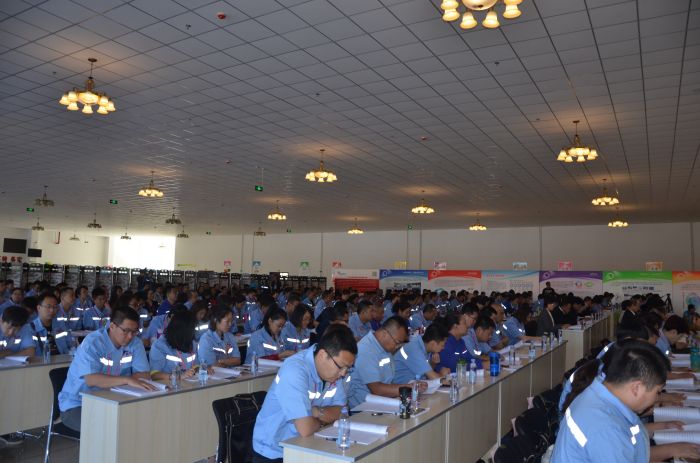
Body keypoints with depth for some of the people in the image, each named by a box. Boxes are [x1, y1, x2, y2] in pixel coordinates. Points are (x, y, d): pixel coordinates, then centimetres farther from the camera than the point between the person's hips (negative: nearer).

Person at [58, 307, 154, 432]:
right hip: (77, 405, -5)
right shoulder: (92, 343, -18)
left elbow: (145, 374, -8)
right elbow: (91, 380, -31)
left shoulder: (135, 343, -4)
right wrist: (127, 380, -41)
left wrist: (109, 381, -20)